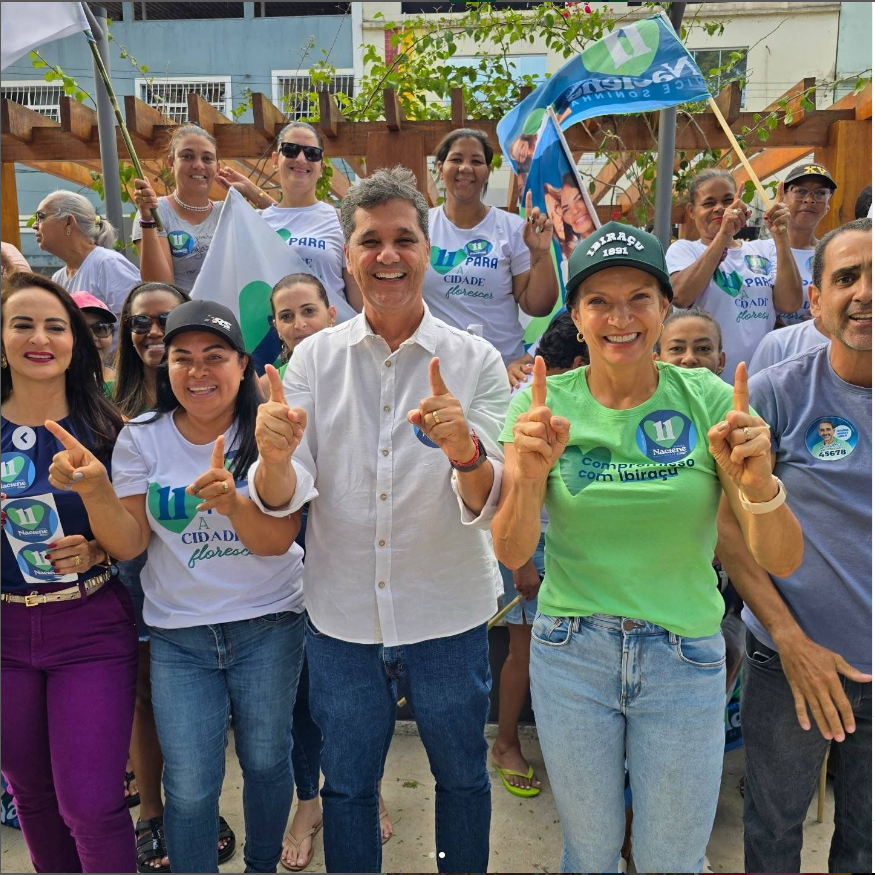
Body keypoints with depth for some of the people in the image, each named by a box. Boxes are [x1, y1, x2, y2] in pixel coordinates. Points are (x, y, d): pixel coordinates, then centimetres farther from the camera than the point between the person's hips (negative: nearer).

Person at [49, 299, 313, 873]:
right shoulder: (141, 439, -4)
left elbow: (277, 541, -15)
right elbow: (129, 544, -6)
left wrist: (230, 502, -36)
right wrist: (94, 490, -25)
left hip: (269, 626, 0)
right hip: (179, 636, 1)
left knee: (266, 761, 15)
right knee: (189, 787, 3)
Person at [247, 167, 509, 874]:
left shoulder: (476, 360, -8)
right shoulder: (315, 358, -3)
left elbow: (490, 506, -15)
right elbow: (280, 500, -8)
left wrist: (465, 453, -37)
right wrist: (275, 455, -32)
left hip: (448, 616, 0)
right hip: (342, 617, 1)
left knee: (462, 776, 21)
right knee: (347, 784, 20)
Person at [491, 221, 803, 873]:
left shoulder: (711, 400, -9)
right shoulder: (544, 404, -8)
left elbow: (783, 559, -12)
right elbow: (512, 552, -14)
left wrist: (758, 484, -32)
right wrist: (529, 475, -34)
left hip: (686, 656, 0)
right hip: (571, 652, 0)